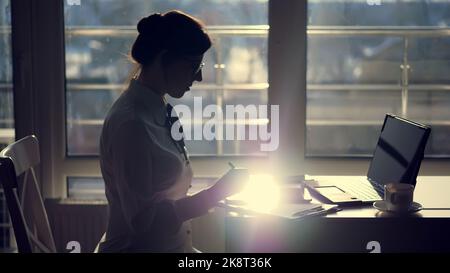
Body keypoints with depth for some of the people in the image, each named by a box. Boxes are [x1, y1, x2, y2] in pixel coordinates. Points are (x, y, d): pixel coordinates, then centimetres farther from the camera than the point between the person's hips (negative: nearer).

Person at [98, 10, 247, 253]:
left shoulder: (158, 111, 10)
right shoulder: (130, 122, -19)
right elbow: (142, 219, -21)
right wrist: (216, 193, -18)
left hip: (173, 244, 9)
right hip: (137, 246, -9)